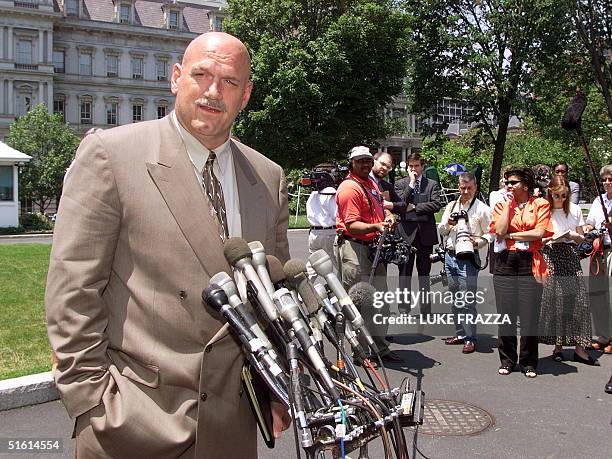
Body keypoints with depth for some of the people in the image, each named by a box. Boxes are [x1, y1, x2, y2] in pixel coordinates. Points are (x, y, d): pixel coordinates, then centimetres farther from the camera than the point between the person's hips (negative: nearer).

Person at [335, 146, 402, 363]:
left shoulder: (371, 183, 17)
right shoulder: (349, 187, -12)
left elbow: (379, 207, 33)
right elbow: (352, 225, -18)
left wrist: (388, 216, 11)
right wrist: (375, 227, -32)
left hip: (373, 247, 10)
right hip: (353, 247, -10)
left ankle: (380, 348, 24)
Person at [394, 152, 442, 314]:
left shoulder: (432, 184, 8)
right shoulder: (400, 184, 7)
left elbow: (436, 205, -6)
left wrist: (414, 207, -9)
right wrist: (411, 184, -8)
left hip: (425, 233, 1)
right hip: (406, 232, -1)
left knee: (424, 273, 9)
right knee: (404, 273, 1)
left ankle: (426, 310, 16)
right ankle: (403, 310, 7)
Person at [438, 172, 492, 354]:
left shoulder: (482, 208, -4)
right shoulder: (451, 206, 12)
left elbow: (490, 234, -4)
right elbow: (441, 231, 16)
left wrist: (477, 242, -21)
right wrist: (448, 224, -4)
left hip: (468, 258, -6)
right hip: (450, 255, 6)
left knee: (468, 300, -5)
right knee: (455, 298, 13)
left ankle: (470, 339, 4)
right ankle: (460, 334, 25)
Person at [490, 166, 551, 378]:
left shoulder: (540, 204, 4)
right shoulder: (502, 204, 9)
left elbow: (539, 233, -10)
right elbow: (499, 232, -8)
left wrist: (510, 235, -6)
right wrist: (509, 204, -3)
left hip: (530, 264, -2)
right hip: (505, 263, 2)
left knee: (530, 317, 1)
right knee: (506, 315, 5)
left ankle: (529, 363, 16)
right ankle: (507, 360, 19)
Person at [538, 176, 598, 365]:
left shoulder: (575, 209, 10)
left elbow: (581, 238, 15)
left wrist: (575, 236, -7)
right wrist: (550, 238, -15)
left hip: (571, 255, 2)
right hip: (551, 256, -2)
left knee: (578, 299, -6)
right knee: (553, 300, -3)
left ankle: (579, 348, 0)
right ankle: (558, 345, 9)